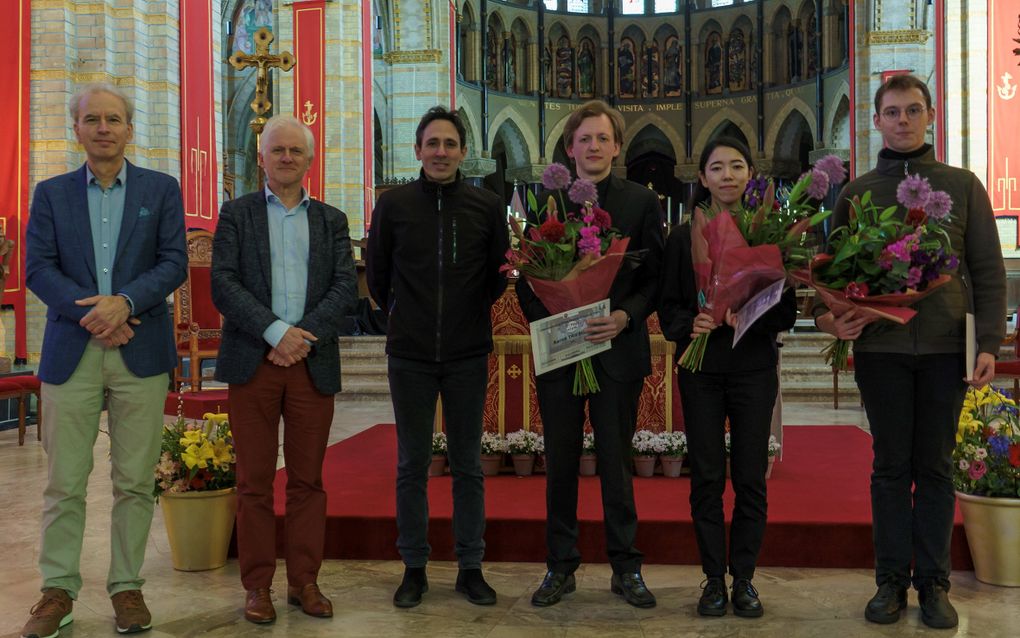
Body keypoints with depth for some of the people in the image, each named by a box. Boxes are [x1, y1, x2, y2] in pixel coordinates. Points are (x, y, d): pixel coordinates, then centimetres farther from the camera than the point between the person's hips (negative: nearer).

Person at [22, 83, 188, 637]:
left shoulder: (161, 189, 8)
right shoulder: (51, 193, 11)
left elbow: (174, 262, -1)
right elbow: (38, 268, 1)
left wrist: (124, 301, -16)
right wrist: (89, 311, -13)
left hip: (141, 352, 0)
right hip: (70, 352, 1)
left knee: (135, 481, 4)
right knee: (64, 482, 4)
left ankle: (127, 587, 16)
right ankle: (58, 591, 16)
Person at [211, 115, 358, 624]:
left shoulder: (331, 220, 13)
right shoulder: (236, 214, 8)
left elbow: (346, 288, 2)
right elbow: (223, 283, -4)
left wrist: (304, 336, -12)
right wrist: (275, 331, -15)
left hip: (313, 363, 2)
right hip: (252, 362, -1)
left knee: (308, 480, 6)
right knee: (254, 482, 3)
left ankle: (304, 582, 16)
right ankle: (257, 585, 13)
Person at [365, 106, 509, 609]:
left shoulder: (487, 206, -1)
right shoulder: (393, 204, -1)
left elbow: (499, 277, 9)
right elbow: (376, 275, 10)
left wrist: (470, 317, 10)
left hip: (468, 355, 0)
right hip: (410, 355, 0)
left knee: (468, 464, 9)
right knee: (412, 464, 8)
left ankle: (470, 567, 20)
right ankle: (414, 568, 20)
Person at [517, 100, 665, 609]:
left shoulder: (641, 201, 3)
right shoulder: (544, 200, 7)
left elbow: (656, 275, 0)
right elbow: (526, 275, 7)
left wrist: (625, 316, -16)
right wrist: (545, 321, -9)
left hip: (617, 351, -1)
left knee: (616, 461, 6)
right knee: (560, 462, 9)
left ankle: (626, 568, 19)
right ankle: (560, 566, 21)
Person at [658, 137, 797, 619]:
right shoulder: (683, 237, 6)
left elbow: (787, 310, 1)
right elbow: (668, 307, 4)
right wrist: (690, 324, -17)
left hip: (754, 366, 0)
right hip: (701, 367, 0)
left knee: (750, 477, 3)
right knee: (707, 476, 3)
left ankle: (744, 578, 15)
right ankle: (714, 577, 14)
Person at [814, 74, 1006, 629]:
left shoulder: (963, 185, 7)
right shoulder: (856, 192, 7)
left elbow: (988, 270, 5)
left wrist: (989, 342, -3)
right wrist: (827, 314, -11)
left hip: (945, 348, 0)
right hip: (880, 348, 0)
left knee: (935, 467, 7)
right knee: (891, 466, 6)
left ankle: (933, 583, 17)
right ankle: (892, 580, 16)